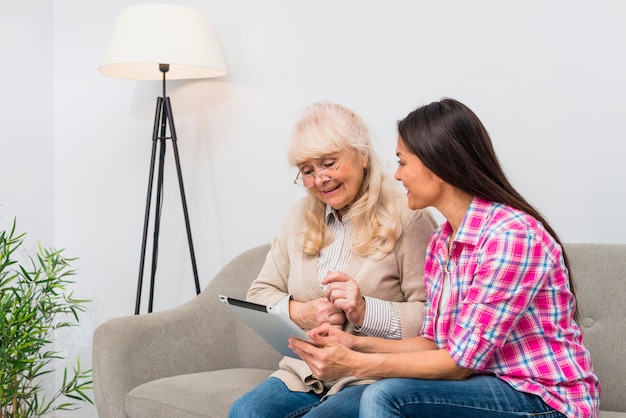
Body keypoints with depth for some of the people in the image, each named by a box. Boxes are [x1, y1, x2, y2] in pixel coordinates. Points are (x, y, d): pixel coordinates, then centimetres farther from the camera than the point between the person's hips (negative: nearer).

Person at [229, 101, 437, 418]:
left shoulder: (407, 219, -5)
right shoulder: (299, 217, 14)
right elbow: (260, 293, 14)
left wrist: (366, 311, -24)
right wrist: (299, 313, -6)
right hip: (305, 374, 5)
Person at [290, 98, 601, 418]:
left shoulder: (511, 235, -20)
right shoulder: (440, 242, 7)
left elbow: (461, 361, -20)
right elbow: (435, 343, 8)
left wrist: (356, 364, -21)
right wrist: (357, 343, -4)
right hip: (488, 386, 7)